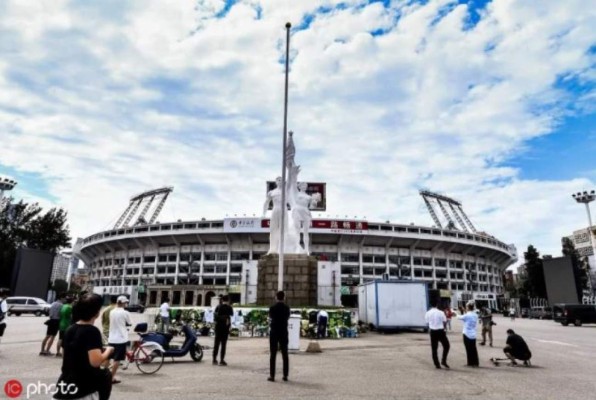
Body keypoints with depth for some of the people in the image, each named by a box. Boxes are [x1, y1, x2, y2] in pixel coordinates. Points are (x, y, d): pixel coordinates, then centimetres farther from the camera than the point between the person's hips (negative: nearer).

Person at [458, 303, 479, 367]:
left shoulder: (466, 315, -16)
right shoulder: (476, 315, 3)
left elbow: (459, 317, -3)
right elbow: (476, 324, 14)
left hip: (467, 334, -6)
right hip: (473, 334, 6)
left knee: (469, 349, 2)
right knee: (473, 348, 12)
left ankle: (470, 363, 5)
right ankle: (476, 362, 16)